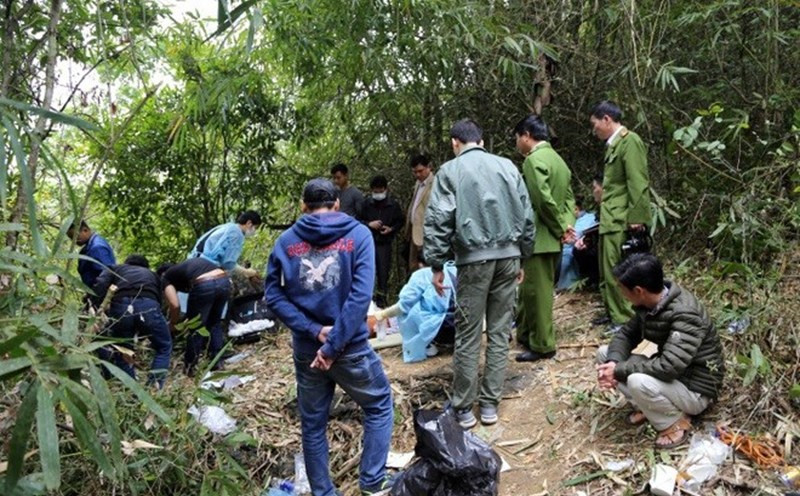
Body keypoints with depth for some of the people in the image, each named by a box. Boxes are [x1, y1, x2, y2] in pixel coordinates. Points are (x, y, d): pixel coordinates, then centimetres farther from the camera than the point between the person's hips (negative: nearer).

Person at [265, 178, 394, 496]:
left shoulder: (285, 241, 3)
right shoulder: (358, 235, -5)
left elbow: (273, 295, -3)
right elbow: (360, 296, -16)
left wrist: (313, 330, -9)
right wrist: (334, 345, -15)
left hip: (305, 349, 3)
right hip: (350, 346, -2)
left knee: (312, 424, 17)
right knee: (379, 406, 20)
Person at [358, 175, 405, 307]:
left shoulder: (393, 205, -4)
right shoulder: (367, 203, -2)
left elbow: (400, 221, 7)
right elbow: (358, 220, 5)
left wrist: (391, 229, -9)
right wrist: (369, 224, -13)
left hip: (385, 243, 0)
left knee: (383, 271, 3)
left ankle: (381, 297, 15)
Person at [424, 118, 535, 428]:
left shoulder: (450, 171, 0)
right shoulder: (507, 166, 11)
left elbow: (438, 221, -6)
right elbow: (527, 216, 11)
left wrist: (436, 265, -1)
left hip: (474, 258, -3)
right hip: (508, 255, 3)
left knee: (468, 336, 3)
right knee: (499, 332, 8)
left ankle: (463, 408, 8)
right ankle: (490, 404, 12)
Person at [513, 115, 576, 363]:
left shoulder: (533, 160, -15)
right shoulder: (557, 159, 15)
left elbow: (544, 199, -23)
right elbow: (568, 197, 14)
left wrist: (560, 228, -13)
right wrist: (567, 225, 2)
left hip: (539, 238, -10)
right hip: (550, 237, 10)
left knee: (538, 291, 0)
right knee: (529, 288, 18)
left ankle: (542, 345, 9)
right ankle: (526, 335, 29)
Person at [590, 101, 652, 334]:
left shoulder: (629, 141, -9)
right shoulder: (613, 144, 19)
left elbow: (638, 182, -16)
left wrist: (636, 218, -20)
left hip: (621, 222, -10)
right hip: (609, 221, 10)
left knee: (615, 273, -8)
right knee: (607, 273, 15)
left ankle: (623, 321, 1)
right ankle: (613, 315, 25)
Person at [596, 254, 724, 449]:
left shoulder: (685, 315, -31)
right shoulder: (649, 304, -5)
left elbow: (669, 367, -38)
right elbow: (626, 334, 3)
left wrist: (619, 371, -28)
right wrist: (613, 363, -18)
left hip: (695, 390, -8)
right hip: (670, 375, 8)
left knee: (638, 381, -37)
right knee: (604, 353, -2)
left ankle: (676, 423, -8)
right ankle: (647, 407, 5)